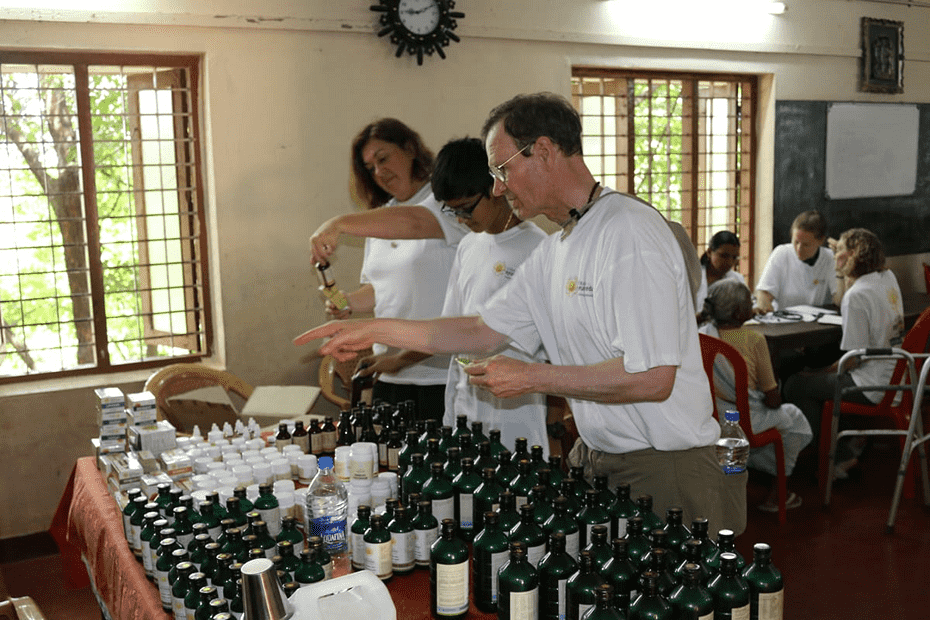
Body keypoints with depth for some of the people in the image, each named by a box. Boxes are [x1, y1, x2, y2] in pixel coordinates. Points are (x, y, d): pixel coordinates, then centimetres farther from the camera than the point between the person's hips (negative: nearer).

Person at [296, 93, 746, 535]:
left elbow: (652, 379, -25)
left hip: (665, 471, -8)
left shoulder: (631, 233, -19)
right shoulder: (553, 252, 11)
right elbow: (484, 330, 16)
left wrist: (532, 378, -16)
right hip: (595, 460, 8)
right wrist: (375, 330, 13)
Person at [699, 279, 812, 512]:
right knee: (792, 418, 25)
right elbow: (772, 399, -13)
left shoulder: (702, 334, -3)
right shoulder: (754, 340, -18)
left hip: (708, 418, 6)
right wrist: (774, 400, 10)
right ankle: (775, 495, 31)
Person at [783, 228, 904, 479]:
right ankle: (852, 442, 27)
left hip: (873, 386, -10)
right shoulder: (888, 278, 4)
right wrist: (848, 276, 16)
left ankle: (840, 456, 6)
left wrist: (821, 373, -8)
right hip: (895, 377, 10)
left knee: (795, 386, -2)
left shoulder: (857, 295, -22)